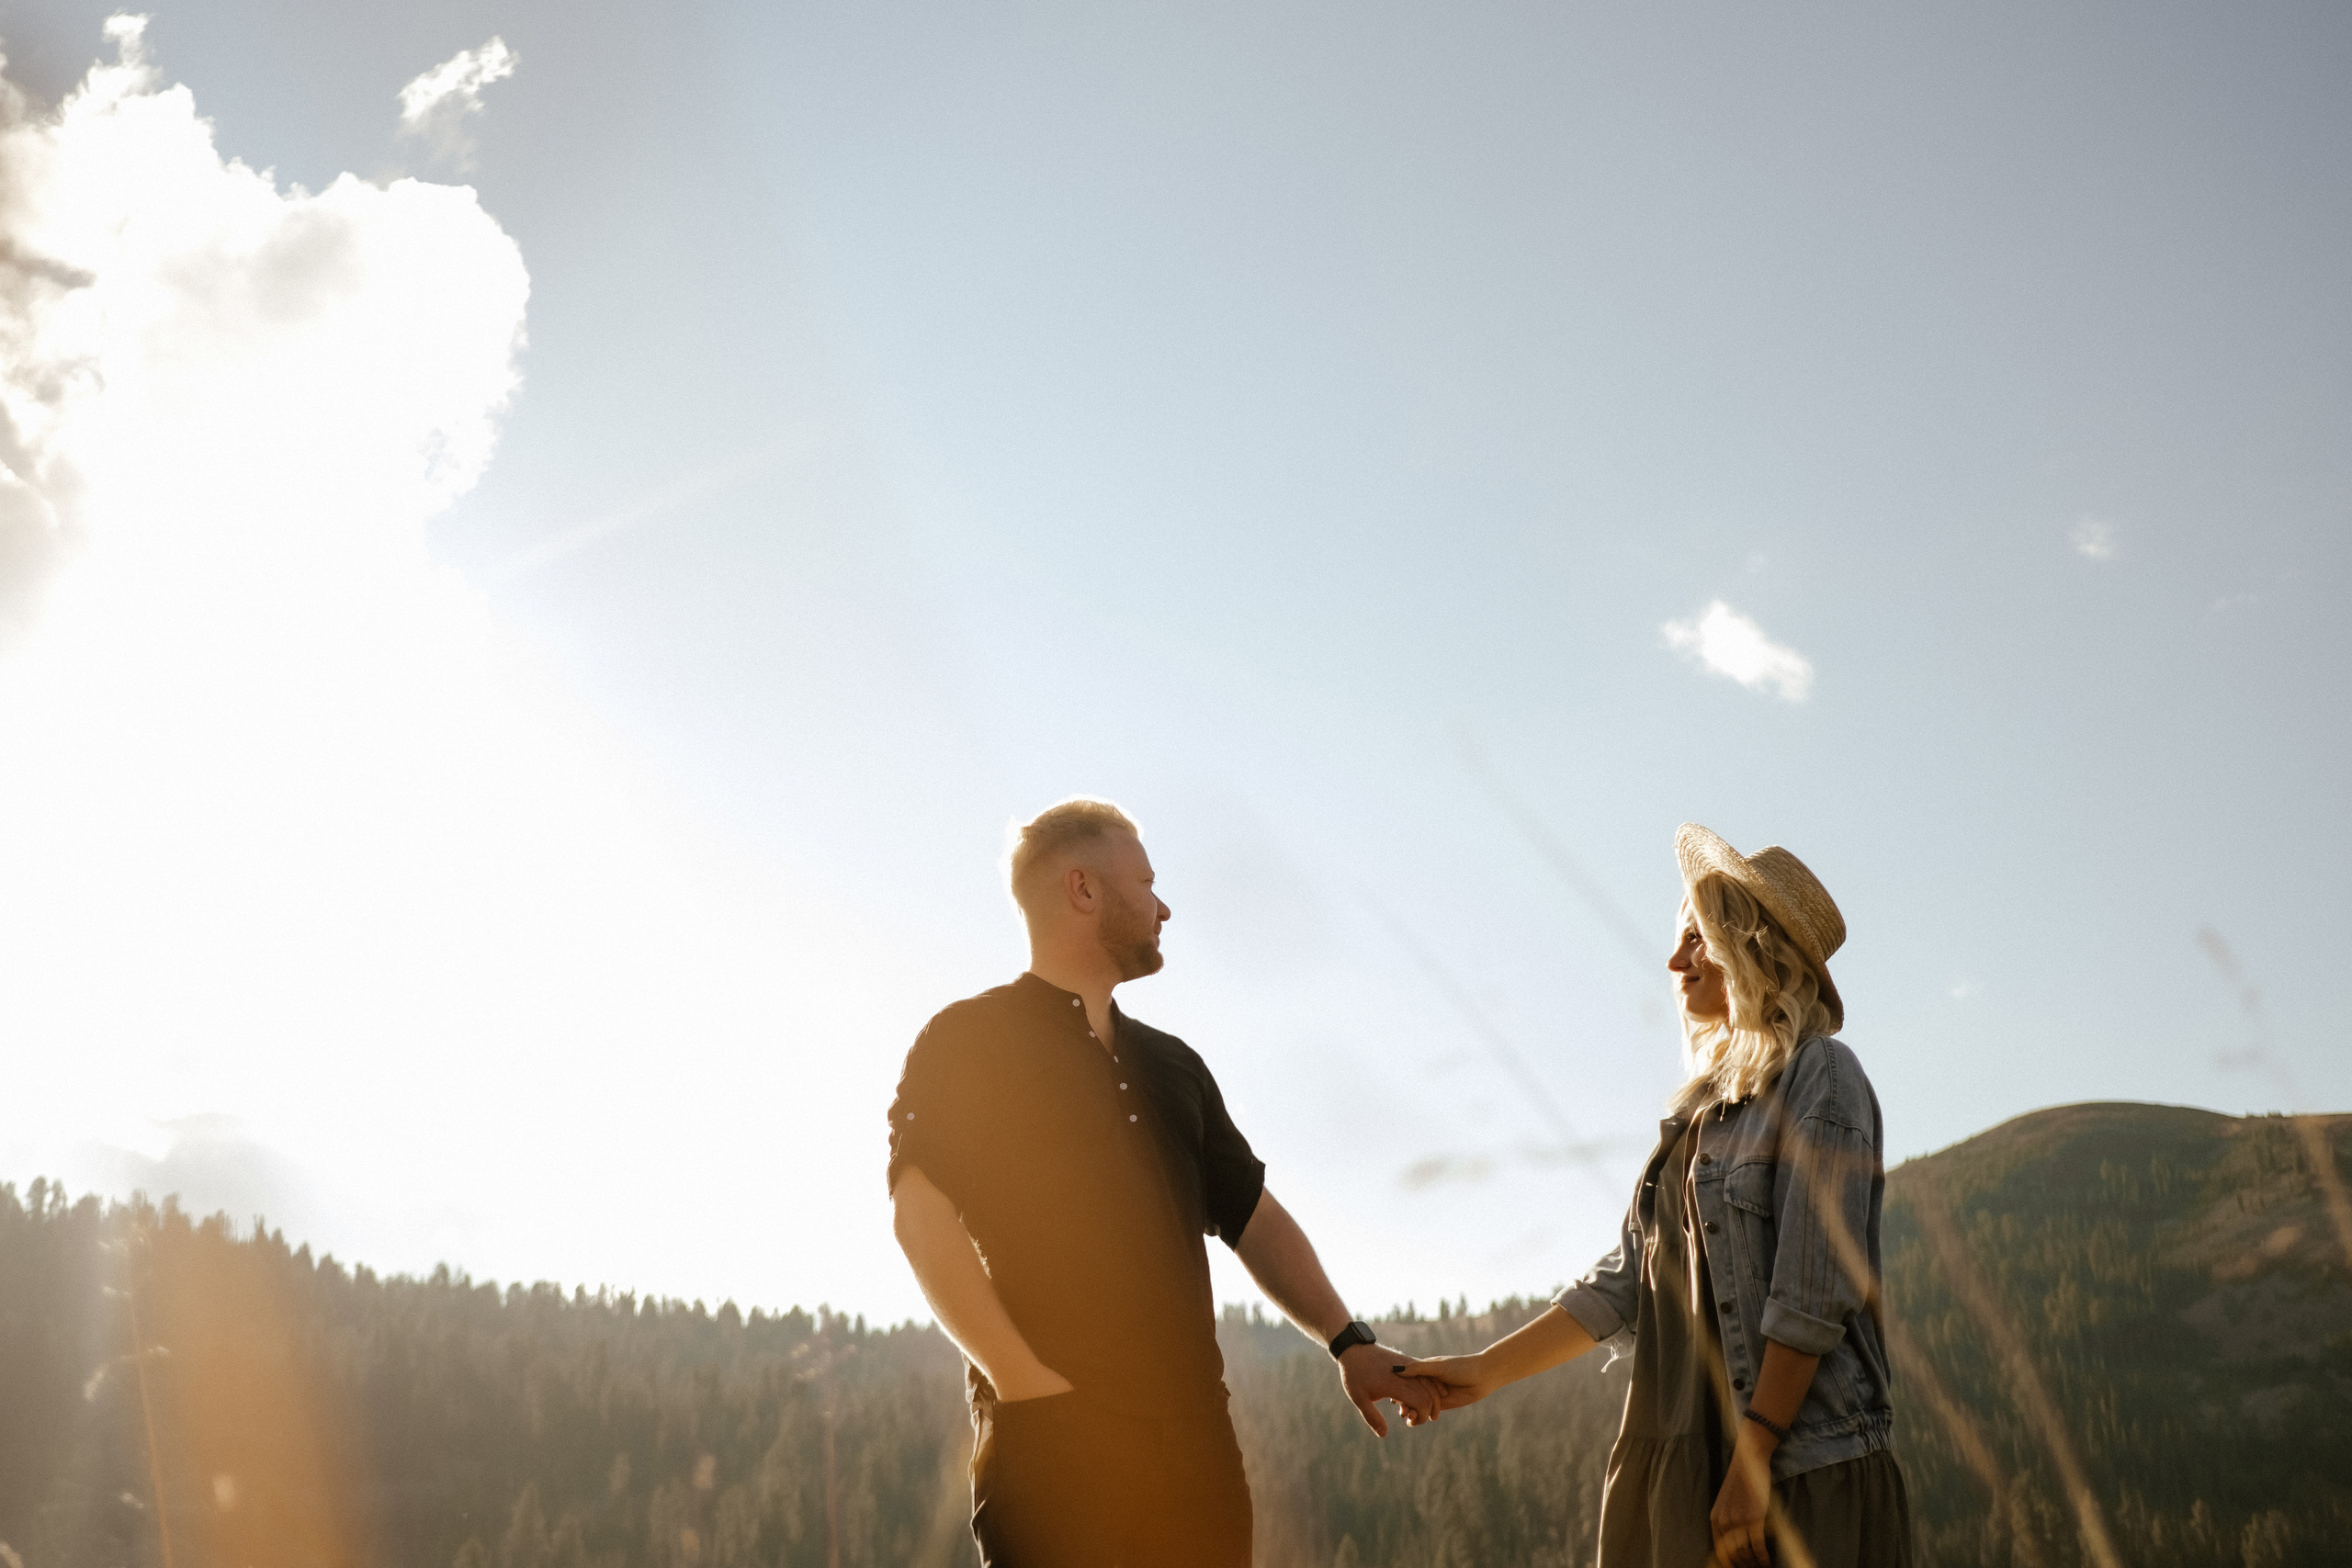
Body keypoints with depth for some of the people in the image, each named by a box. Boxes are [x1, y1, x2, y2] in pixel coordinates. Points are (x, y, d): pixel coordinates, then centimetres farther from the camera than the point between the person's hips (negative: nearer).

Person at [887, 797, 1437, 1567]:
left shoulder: (1172, 1065, 24)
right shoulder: (968, 1042, 1)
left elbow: (1251, 1213, 25)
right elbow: (921, 1215, -10)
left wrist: (1347, 1342, 14)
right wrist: (1024, 1381, -17)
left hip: (1192, 1437, 6)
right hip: (1052, 1438, -6)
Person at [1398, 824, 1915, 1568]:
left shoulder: (1820, 1077, -5)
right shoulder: (1707, 1103, 17)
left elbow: (1812, 1297, -13)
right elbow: (1623, 1283, 15)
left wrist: (1753, 1464, -16)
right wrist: (1485, 1371, 11)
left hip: (1805, 1475, -7)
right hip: (1681, 1462, 7)